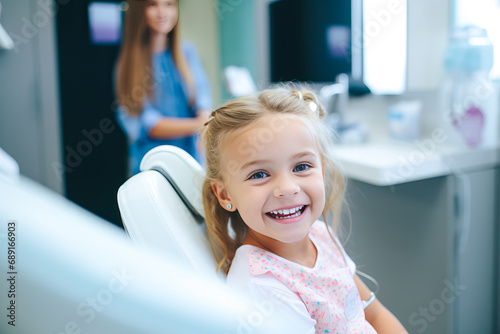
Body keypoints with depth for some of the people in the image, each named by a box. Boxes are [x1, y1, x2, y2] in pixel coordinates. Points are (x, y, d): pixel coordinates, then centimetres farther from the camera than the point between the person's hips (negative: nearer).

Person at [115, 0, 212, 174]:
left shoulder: (187, 52, 9)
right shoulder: (129, 63, 1)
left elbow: (202, 101, -1)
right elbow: (147, 125, -10)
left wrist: (206, 119, -25)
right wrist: (197, 125, -24)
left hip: (191, 157, 2)